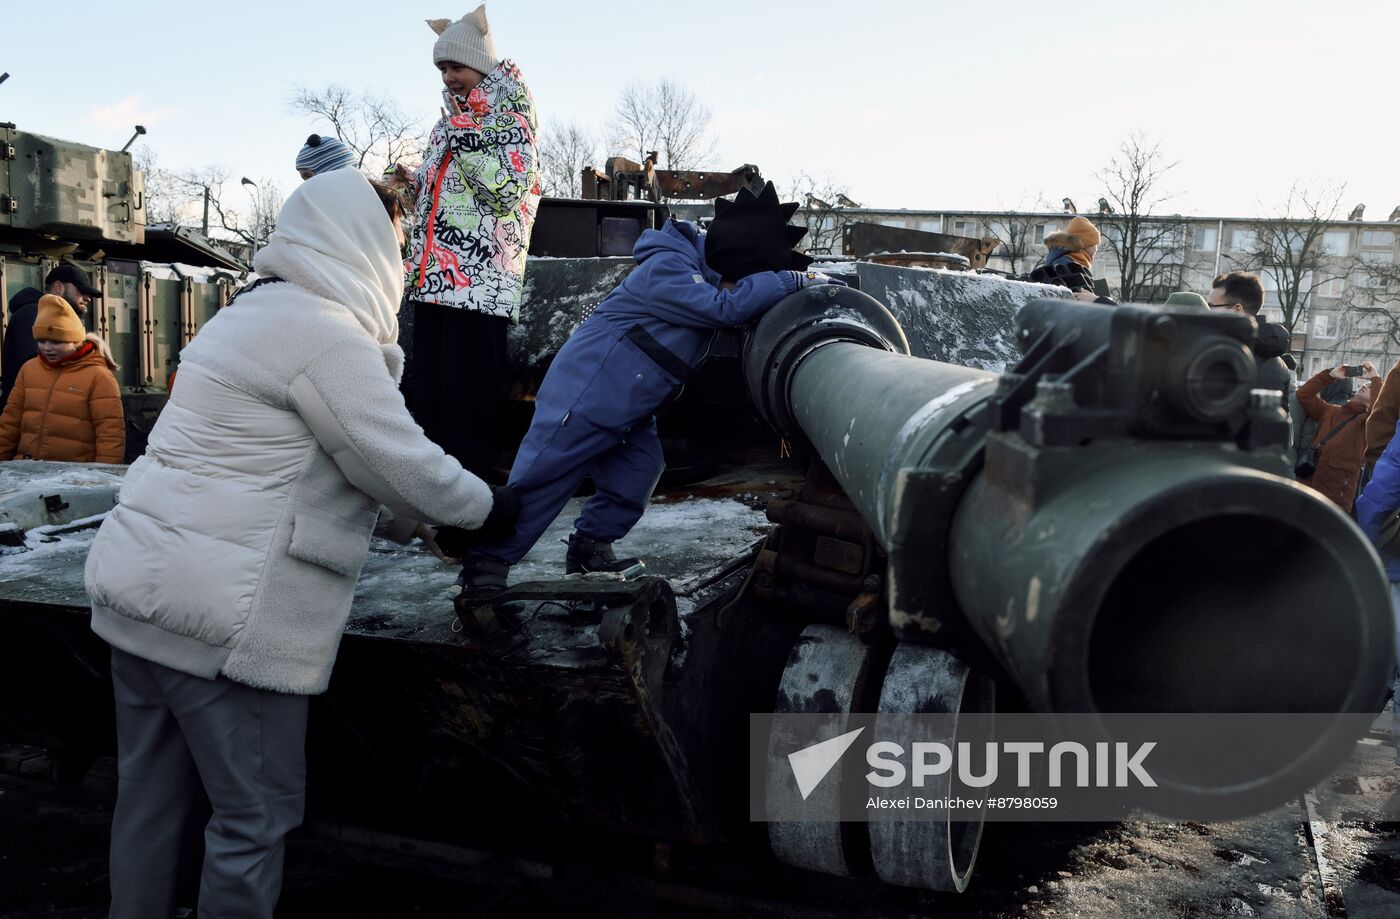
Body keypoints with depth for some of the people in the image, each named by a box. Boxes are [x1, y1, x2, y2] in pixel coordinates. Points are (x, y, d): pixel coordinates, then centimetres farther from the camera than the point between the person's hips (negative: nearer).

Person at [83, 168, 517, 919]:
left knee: (151, 798, 20)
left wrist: (411, 524, 25)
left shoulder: (255, 315, 18)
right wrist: (486, 508, 6)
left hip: (141, 588, 10)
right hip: (220, 613, -10)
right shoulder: (325, 332, -14)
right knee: (256, 815, 4)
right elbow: (399, 458, -13)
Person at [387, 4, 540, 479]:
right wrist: (414, 184, 10)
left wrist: (466, 139, -15)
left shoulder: (510, 119, -2)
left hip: (478, 281, -8)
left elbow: (507, 190, -15)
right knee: (427, 387, 11)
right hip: (433, 276, 8)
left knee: (467, 392, -6)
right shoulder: (453, 119, 20)